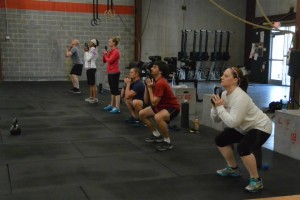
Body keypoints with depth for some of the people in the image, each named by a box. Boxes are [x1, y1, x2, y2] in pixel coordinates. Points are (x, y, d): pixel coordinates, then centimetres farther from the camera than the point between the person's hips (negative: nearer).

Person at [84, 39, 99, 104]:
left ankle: (95, 98, -8)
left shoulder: (93, 50, -11)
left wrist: (86, 52, -6)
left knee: (93, 84, -9)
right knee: (90, 84, 14)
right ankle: (91, 97, 22)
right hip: (88, 68, 10)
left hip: (91, 68, -10)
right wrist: (86, 52, 9)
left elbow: (88, 59, -19)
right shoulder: (90, 50, 18)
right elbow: (85, 59, 19)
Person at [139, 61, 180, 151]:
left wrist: (150, 88, -20)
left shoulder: (160, 83, -26)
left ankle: (167, 142, -20)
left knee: (158, 117, -39)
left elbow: (154, 103, -28)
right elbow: (146, 101, 5)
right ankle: (157, 135, 24)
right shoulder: (154, 81, 3)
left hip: (173, 107, -10)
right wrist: (147, 86, -3)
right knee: (142, 114, 13)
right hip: (161, 106, 10)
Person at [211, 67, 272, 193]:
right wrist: (216, 106, -19)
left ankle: (256, 180, -14)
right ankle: (233, 169, 27)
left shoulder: (239, 97, -31)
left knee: (243, 148, -33)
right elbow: (216, 119, -1)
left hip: (260, 127, -10)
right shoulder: (225, 94, -4)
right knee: (220, 140, 10)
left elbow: (232, 122, -38)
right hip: (244, 127, 10)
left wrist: (220, 107, -30)